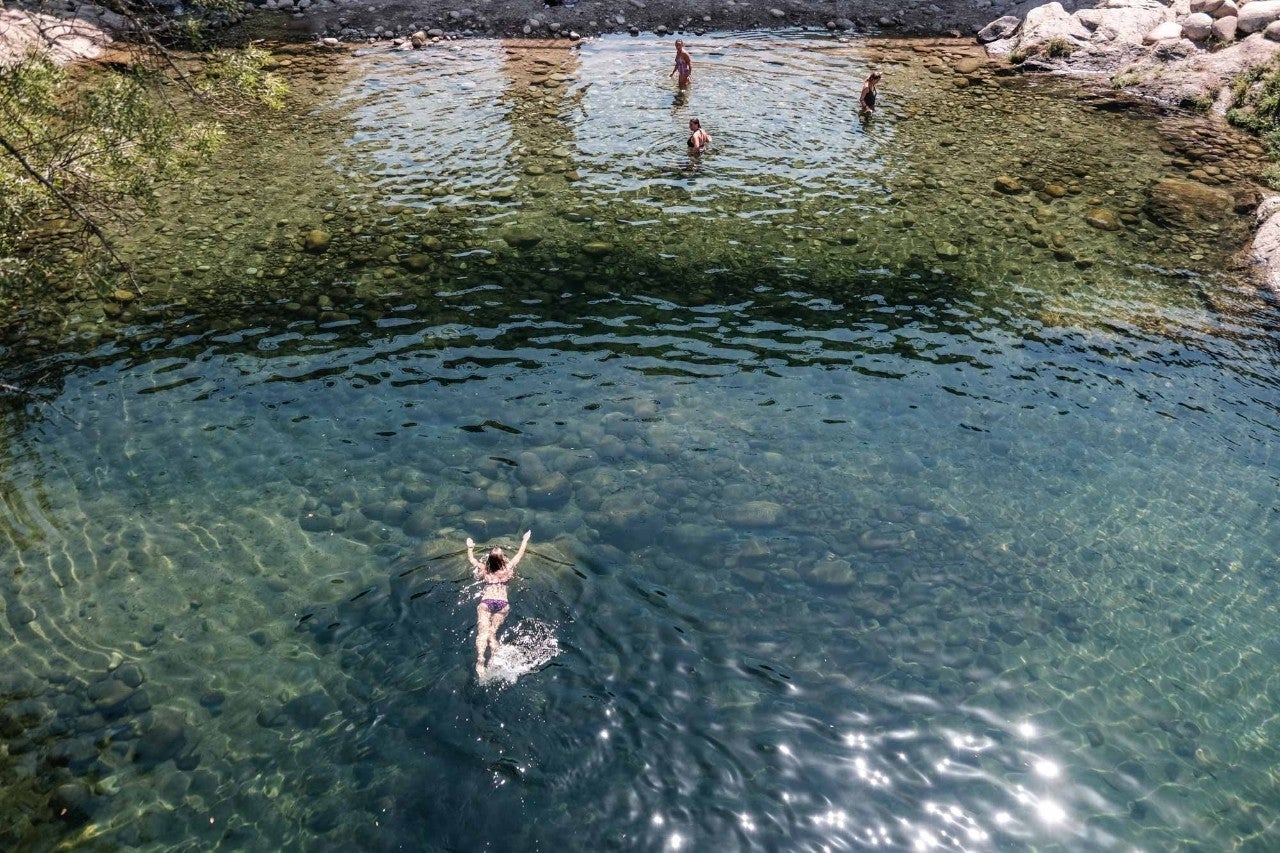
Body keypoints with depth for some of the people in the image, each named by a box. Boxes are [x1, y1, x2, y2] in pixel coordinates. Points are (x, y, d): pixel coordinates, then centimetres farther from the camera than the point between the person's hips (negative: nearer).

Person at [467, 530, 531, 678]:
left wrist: (470, 547, 48)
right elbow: (520, 554, 26)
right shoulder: (507, 569, 12)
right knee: (492, 631, -6)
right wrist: (525, 540, 38)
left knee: (483, 631, -18)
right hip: (502, 604, 1)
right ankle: (494, 659, -29)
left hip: (486, 603, -1)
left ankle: (480, 660, -40)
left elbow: (471, 559, 32)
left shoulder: (485, 570, 14)